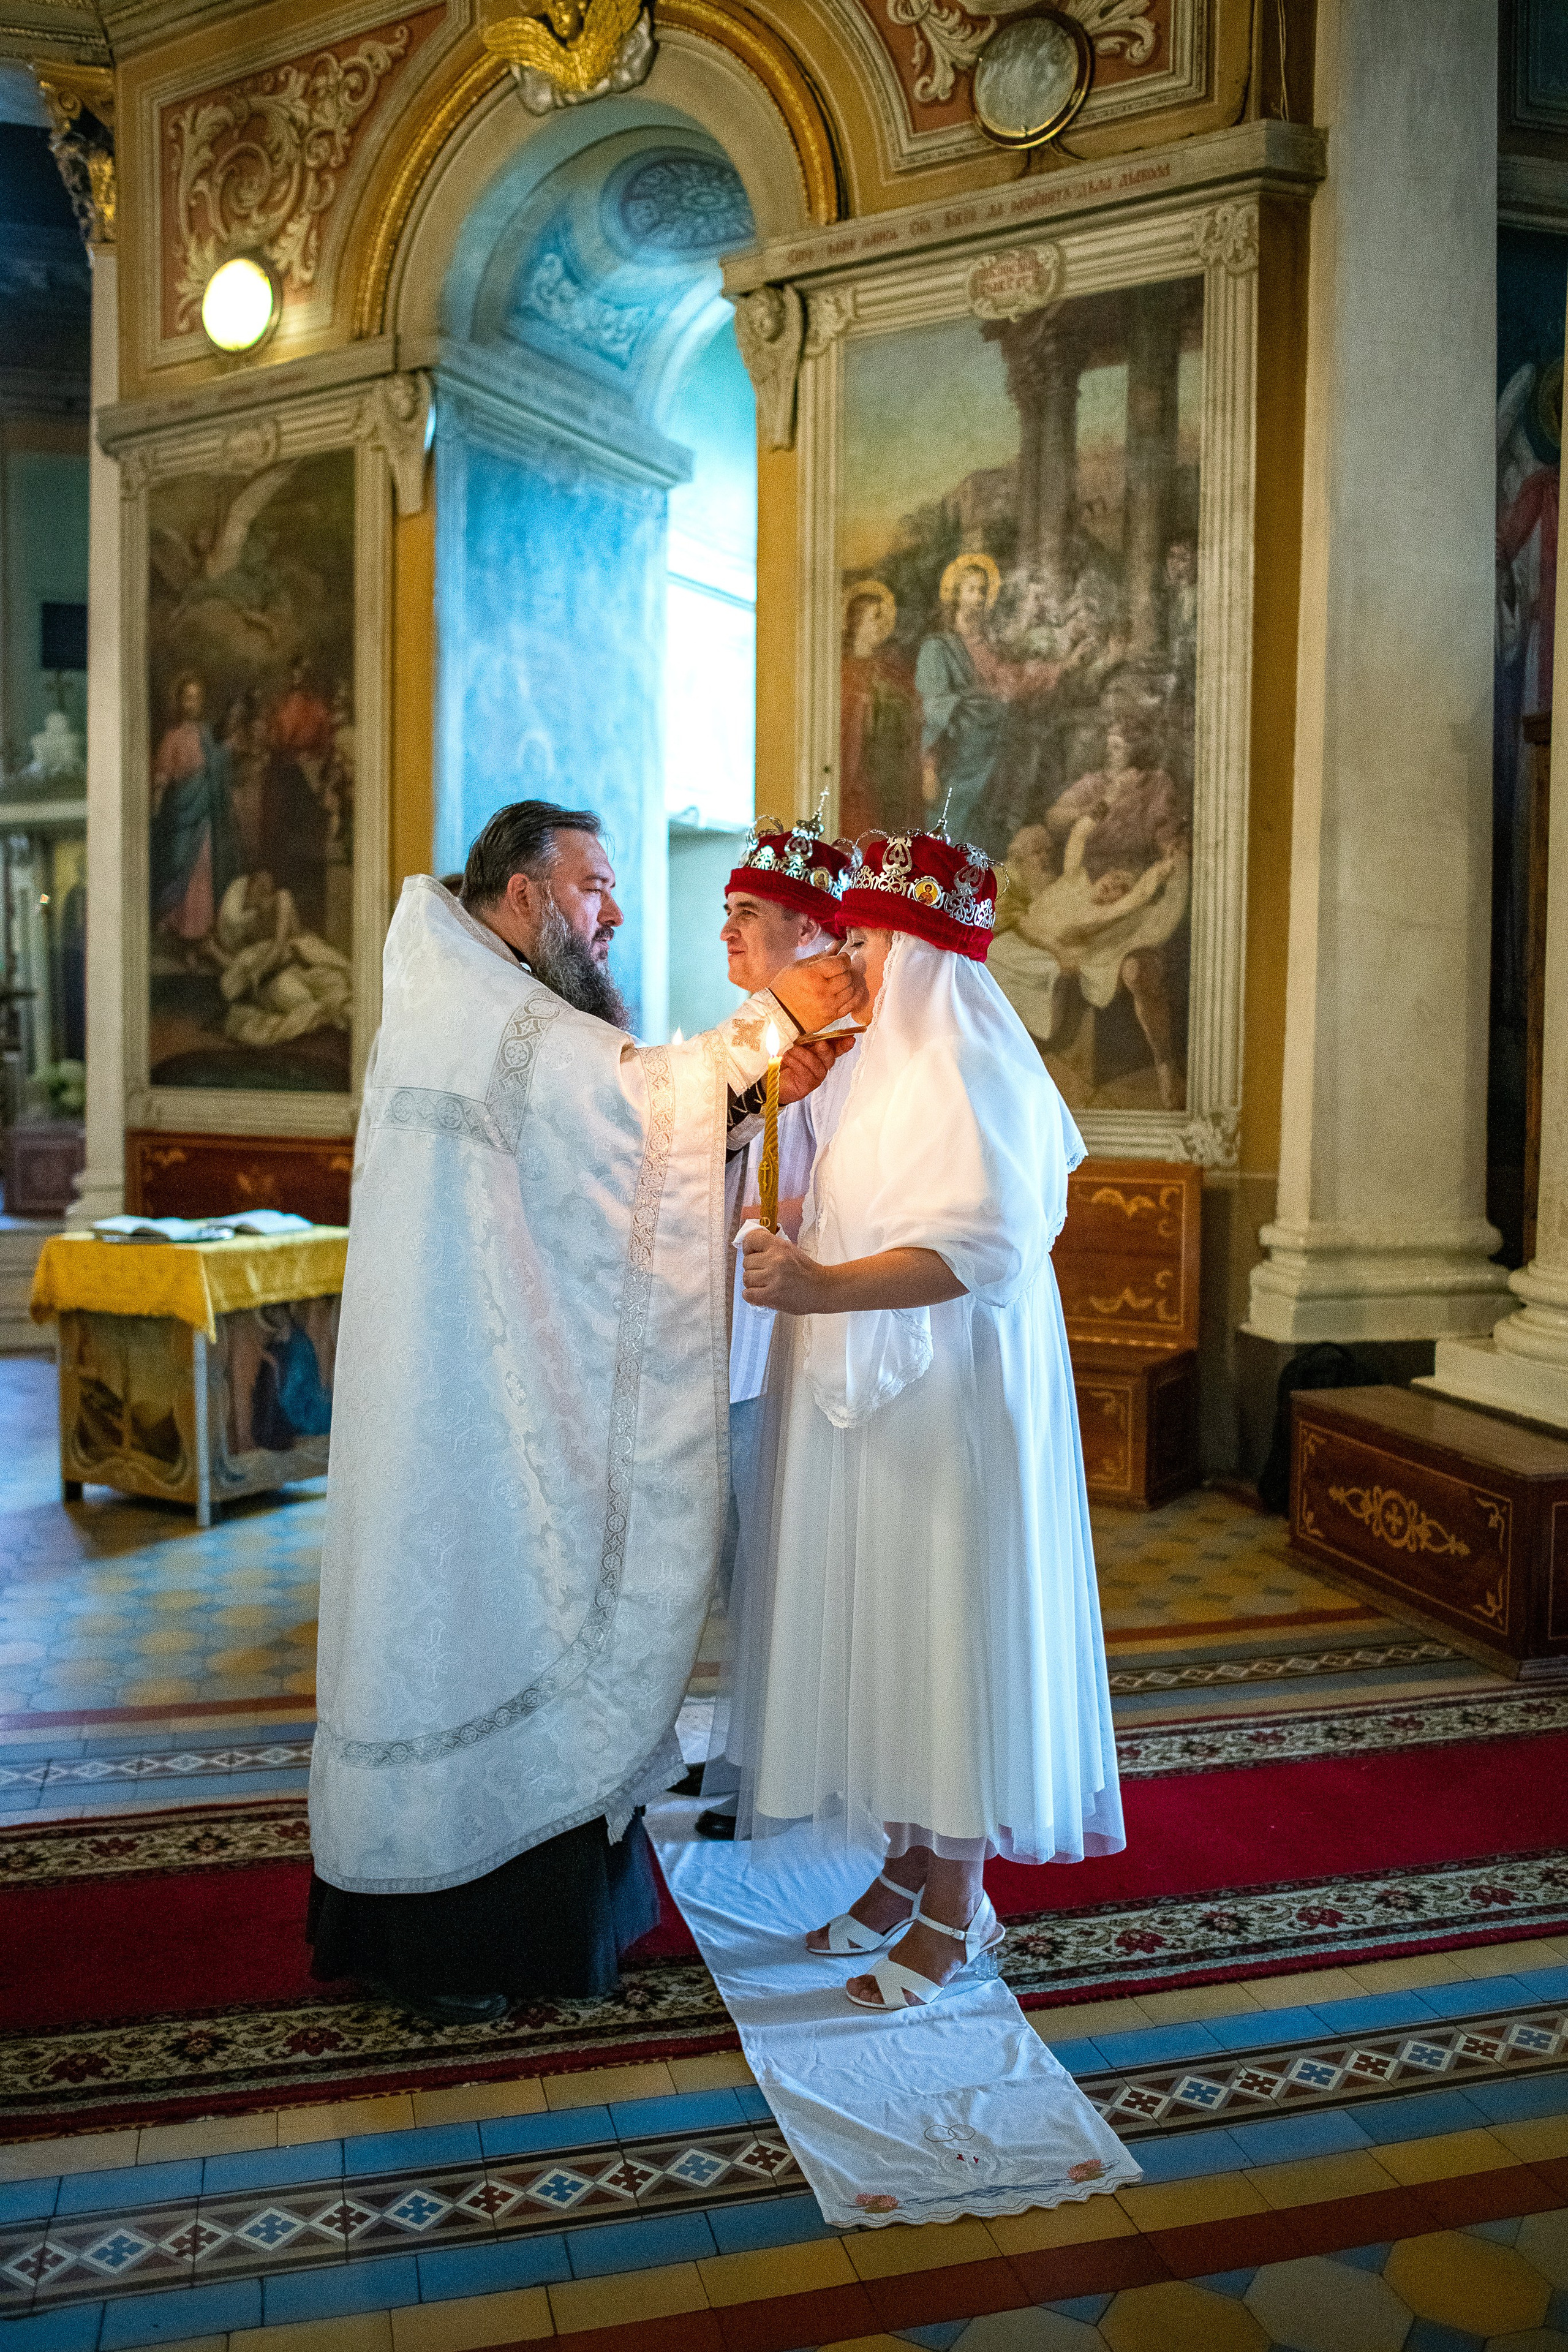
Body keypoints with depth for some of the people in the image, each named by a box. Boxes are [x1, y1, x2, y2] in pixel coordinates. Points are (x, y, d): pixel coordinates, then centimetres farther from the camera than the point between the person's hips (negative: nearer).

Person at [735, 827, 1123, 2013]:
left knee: (947, 1627, 1)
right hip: (885, 1395, 10)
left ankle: (954, 1910, 15)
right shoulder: (903, 1058, 13)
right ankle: (907, 1870, 29)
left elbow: (981, 1248, -29)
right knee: (887, 1629, 15)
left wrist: (822, 1286, -38)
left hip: (949, 1399, -10)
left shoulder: (966, 1067, -17)